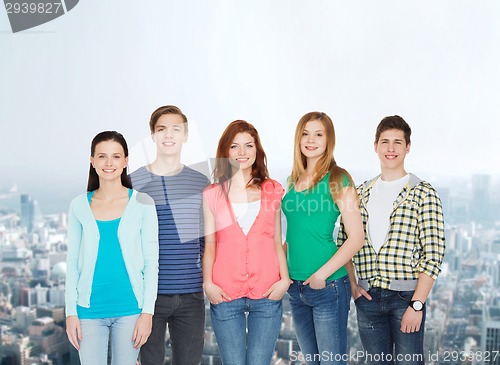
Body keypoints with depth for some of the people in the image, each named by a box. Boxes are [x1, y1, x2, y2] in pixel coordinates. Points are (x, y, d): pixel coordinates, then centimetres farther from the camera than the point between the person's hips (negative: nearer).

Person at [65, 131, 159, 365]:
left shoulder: (142, 203, -2)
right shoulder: (79, 206, 3)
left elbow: (151, 261, -1)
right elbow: (73, 262, 6)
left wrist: (147, 311, -6)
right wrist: (71, 312, 1)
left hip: (129, 308, -1)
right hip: (89, 309, 1)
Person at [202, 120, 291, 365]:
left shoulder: (272, 190, 9)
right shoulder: (212, 194, 7)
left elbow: (277, 241, 9)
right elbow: (209, 244, 6)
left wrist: (285, 279, -2)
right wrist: (207, 283, -7)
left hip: (267, 294, 1)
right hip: (225, 296, 0)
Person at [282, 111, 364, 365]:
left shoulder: (338, 179, -8)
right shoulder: (292, 181, 11)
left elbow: (356, 238, -12)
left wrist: (322, 274, -16)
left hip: (327, 286, -6)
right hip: (296, 287, 6)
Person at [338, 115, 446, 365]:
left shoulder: (423, 193, -3)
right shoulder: (360, 194, 10)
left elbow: (433, 253, -8)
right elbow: (343, 243, 15)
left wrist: (417, 304, -14)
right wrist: (352, 284, 2)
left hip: (406, 296, -4)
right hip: (367, 298, 4)